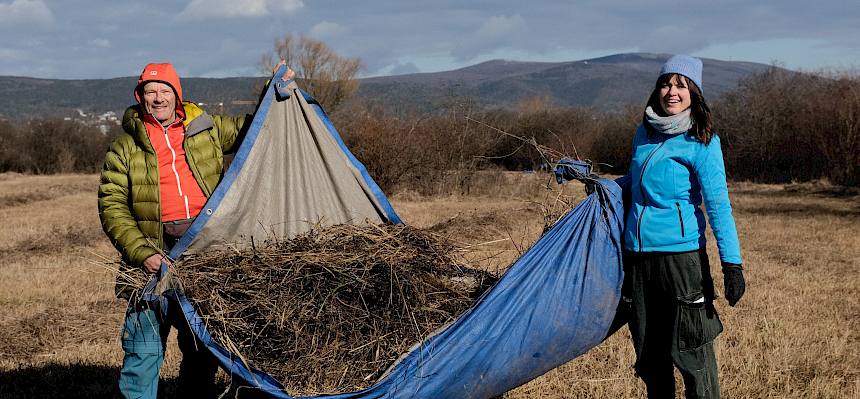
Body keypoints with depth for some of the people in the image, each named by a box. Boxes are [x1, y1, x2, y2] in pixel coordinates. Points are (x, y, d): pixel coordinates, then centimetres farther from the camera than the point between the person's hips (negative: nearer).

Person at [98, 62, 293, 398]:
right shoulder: (125, 148, 4)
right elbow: (112, 208, -2)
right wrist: (141, 253, -14)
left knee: (203, 349, 12)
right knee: (144, 351, -6)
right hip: (156, 256, -2)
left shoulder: (207, 130, 10)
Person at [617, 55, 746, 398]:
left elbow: (718, 205, -12)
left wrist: (732, 263, -17)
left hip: (680, 254, -6)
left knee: (690, 349, -4)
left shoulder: (701, 142, -7)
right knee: (648, 351, 11)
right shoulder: (644, 134, 11)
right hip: (636, 254, 6)